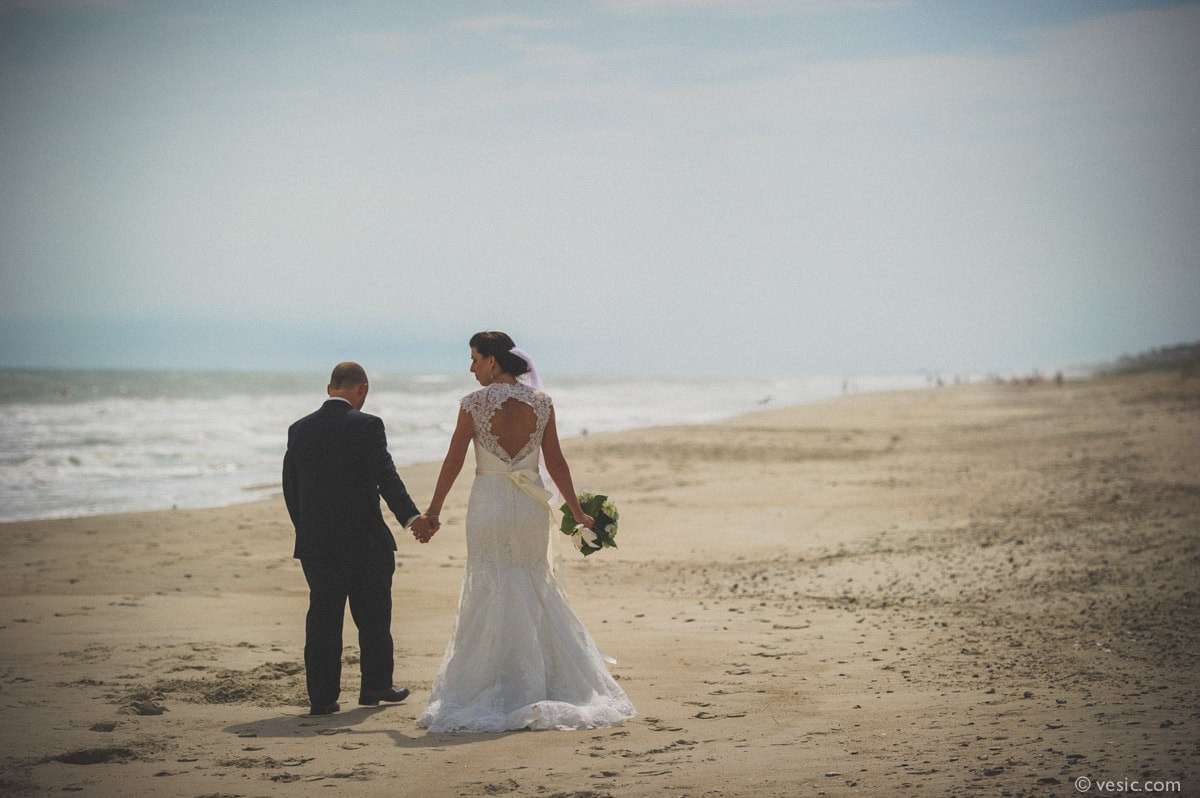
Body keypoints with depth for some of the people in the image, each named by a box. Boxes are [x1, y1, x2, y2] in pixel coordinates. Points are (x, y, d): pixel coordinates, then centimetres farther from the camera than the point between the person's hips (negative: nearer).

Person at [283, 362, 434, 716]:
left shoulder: (299, 430, 6)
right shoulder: (367, 425, -9)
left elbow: (290, 487, 10)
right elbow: (386, 476, -18)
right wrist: (412, 517, -22)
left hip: (315, 541, 4)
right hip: (364, 540, -3)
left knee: (322, 617, 6)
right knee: (373, 615, 12)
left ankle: (321, 696, 4)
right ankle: (375, 685, 22)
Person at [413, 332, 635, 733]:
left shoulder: (474, 403, -7)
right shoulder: (541, 402, 0)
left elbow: (453, 462, -4)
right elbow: (556, 463, 1)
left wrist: (432, 512, 5)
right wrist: (577, 512, 10)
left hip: (488, 504, -2)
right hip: (531, 506, 2)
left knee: (489, 597, 5)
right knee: (535, 592, 13)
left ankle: (488, 694, 7)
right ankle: (542, 686, 16)